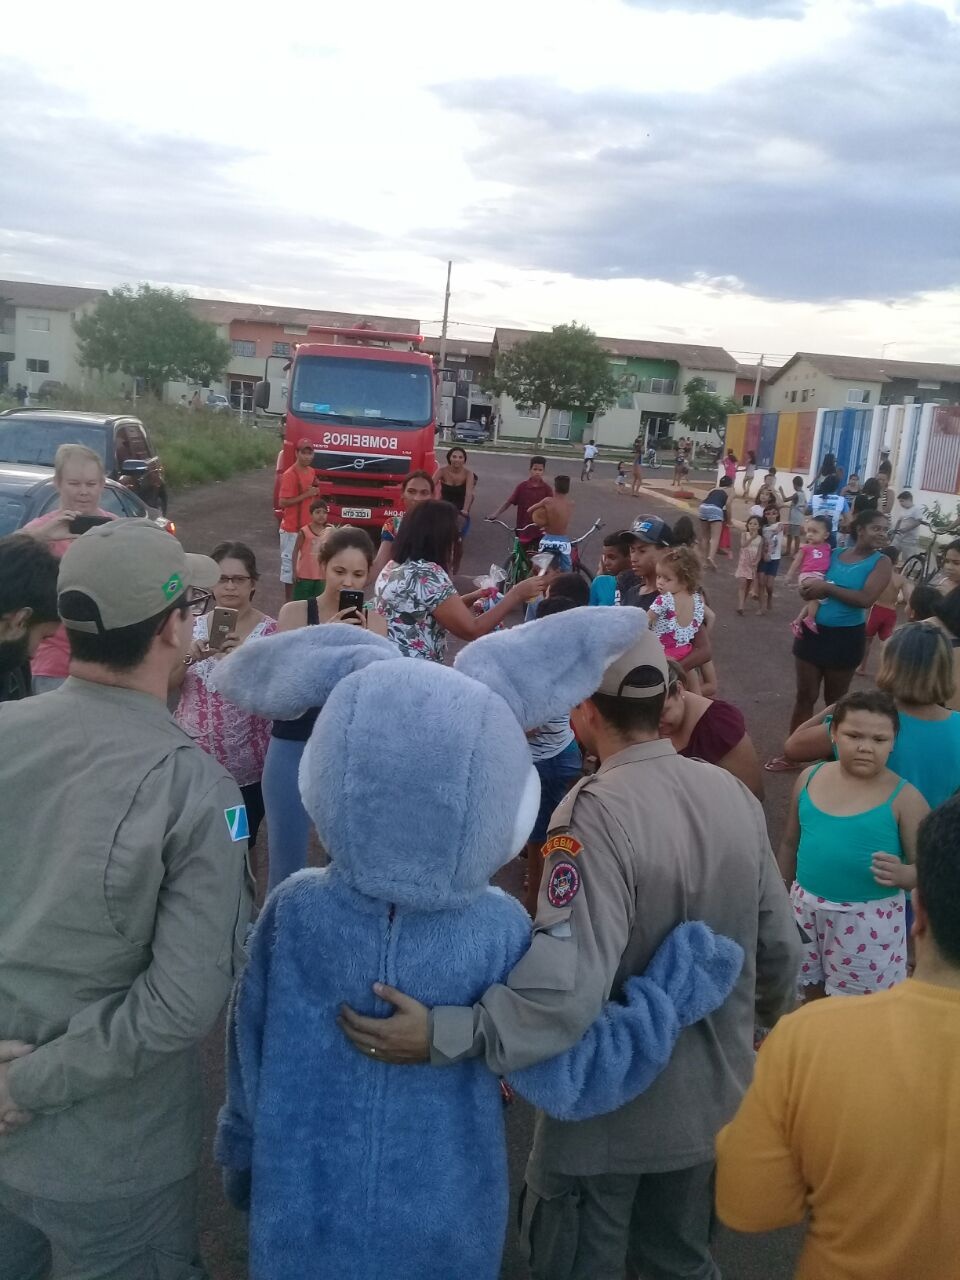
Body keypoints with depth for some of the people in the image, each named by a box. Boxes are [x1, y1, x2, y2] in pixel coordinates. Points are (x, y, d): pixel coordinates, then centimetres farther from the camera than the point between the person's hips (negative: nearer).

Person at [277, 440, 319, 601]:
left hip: (307, 526, 8)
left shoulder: (311, 472, 9)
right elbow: (282, 502, -20)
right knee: (290, 563, -1)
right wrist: (306, 495, -21)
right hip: (292, 528, -8)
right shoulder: (290, 475, -17)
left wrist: (315, 491, 5)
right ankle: (289, 601, 7)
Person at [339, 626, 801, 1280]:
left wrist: (445, 1034, -43)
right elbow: (780, 945, 1)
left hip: (611, 1108, -5)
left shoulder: (598, 812, -27)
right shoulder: (734, 793, -8)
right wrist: (770, 1014, 21)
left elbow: (572, 984, -38)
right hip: (710, 1096, 6)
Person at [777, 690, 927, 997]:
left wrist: (902, 874, -32)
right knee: (811, 995, 21)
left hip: (868, 919, -4)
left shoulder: (903, 798, -14)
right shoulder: (810, 778, -3)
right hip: (807, 907, 4)